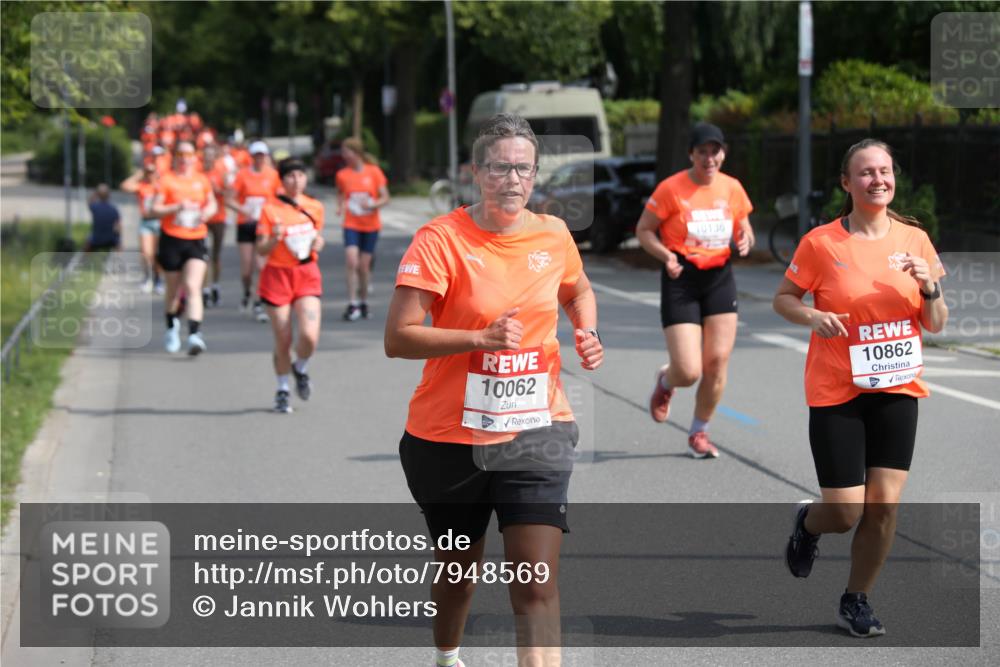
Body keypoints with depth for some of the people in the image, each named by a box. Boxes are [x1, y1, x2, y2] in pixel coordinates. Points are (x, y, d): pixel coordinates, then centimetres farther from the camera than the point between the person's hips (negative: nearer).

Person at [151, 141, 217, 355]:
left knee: (193, 287, -15)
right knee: (174, 288, 12)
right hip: (171, 240, -1)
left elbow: (212, 203, 22)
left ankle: (195, 334, -24)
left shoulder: (202, 180, 8)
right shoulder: (167, 180, -1)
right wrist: (178, 207, -19)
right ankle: (172, 327, 38)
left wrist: (208, 211, 0)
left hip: (196, 241, 1)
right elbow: (155, 209, -6)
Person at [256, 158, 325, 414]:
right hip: (278, 275, -2)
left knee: (310, 336, -15)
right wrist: (274, 238, -26)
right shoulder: (270, 210, -5)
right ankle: (282, 390, 21)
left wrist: (318, 243, -3)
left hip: (307, 274, 2)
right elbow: (261, 249, -5)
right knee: (283, 341, 1)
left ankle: (301, 369, 17)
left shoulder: (315, 208, 5)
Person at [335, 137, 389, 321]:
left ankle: (363, 302, 23)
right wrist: (341, 206, -6)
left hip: (370, 225, 0)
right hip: (351, 224, 0)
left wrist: (373, 205, -21)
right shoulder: (342, 175, 1)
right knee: (352, 262, -16)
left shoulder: (374, 172, -4)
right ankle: (352, 304, -14)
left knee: (364, 265, 5)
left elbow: (385, 197, -1)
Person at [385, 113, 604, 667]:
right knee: (459, 571, 20)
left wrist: (587, 334, 4)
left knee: (537, 586, -12)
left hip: (536, 435, 2)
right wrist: (482, 339, -27)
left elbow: (578, 292, 25)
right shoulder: (440, 239, -13)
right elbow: (397, 338, -18)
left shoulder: (553, 235, 2)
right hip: (450, 440, -2)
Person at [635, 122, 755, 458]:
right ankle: (665, 382, 29)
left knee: (717, 363, -2)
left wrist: (745, 240, -8)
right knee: (688, 372, -10)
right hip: (681, 280, -4)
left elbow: (745, 229, 16)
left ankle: (699, 433, 19)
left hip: (720, 278, 4)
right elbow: (643, 229, -3)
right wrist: (665, 255, -20)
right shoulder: (671, 188, -9)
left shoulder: (732, 188, 4)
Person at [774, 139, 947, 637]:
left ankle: (857, 601, 18)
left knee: (884, 504, -2)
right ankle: (808, 523, 33)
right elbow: (782, 299, 4)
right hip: (836, 391, -3)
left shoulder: (914, 239, 3)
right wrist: (812, 316, -17)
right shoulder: (821, 242, -7)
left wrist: (930, 287, -12)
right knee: (845, 512, -4)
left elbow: (936, 326, 8)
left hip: (897, 388, 3)